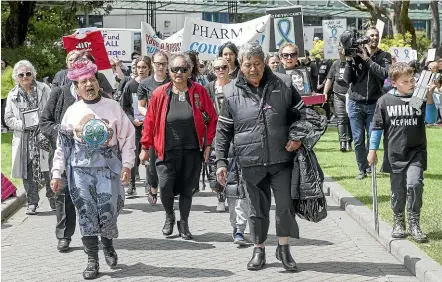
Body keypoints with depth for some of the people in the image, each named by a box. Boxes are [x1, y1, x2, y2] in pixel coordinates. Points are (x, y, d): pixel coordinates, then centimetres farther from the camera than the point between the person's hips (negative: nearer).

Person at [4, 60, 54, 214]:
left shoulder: (44, 90, 5)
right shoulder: (13, 95, 10)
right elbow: (8, 119, 8)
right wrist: (24, 124, -9)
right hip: (24, 140, 2)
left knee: (46, 170, -6)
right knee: (28, 172, 2)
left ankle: (52, 197, 13)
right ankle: (32, 203, 10)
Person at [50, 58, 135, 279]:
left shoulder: (113, 107, 2)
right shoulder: (72, 112, 6)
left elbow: (128, 137, 3)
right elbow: (62, 145, 9)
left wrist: (126, 164, -6)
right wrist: (57, 173, 6)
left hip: (108, 166, -1)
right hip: (80, 168, 1)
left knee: (108, 212, -6)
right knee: (86, 212, -1)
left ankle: (108, 245, 25)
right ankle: (92, 259, 8)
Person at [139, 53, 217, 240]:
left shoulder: (199, 92, -1)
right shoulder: (160, 94, -2)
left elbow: (212, 119, 4)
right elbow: (150, 121, 4)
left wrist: (208, 144, -1)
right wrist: (145, 147, 5)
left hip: (192, 150, 1)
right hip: (167, 151, 0)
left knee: (187, 189, 8)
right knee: (165, 187, -8)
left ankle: (184, 223, 25)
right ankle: (169, 217, 19)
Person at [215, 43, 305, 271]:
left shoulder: (283, 86, 1)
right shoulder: (232, 93, 2)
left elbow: (301, 114, 11)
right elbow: (223, 131, 6)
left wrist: (298, 137, -5)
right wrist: (221, 162, 1)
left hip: (281, 159, 0)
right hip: (251, 163, 1)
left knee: (285, 205, -2)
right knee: (257, 208, 10)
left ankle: (284, 248, 14)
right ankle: (259, 249, 23)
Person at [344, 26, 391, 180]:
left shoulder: (384, 56, 2)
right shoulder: (356, 54, -1)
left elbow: (384, 74, -17)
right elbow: (347, 79, -2)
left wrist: (367, 60, -17)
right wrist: (349, 61, -15)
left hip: (374, 104, 0)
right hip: (356, 103, 0)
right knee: (358, 140, 1)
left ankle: (369, 164, 27)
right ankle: (362, 169, 13)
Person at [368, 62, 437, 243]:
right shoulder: (385, 101, -2)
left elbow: (431, 119, -10)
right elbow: (377, 127, 4)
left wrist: (429, 98, -22)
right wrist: (372, 150, 4)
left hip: (416, 153, -1)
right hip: (395, 154, 1)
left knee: (414, 184, -18)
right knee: (398, 191, 9)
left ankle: (414, 223, -5)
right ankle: (398, 222, 30)